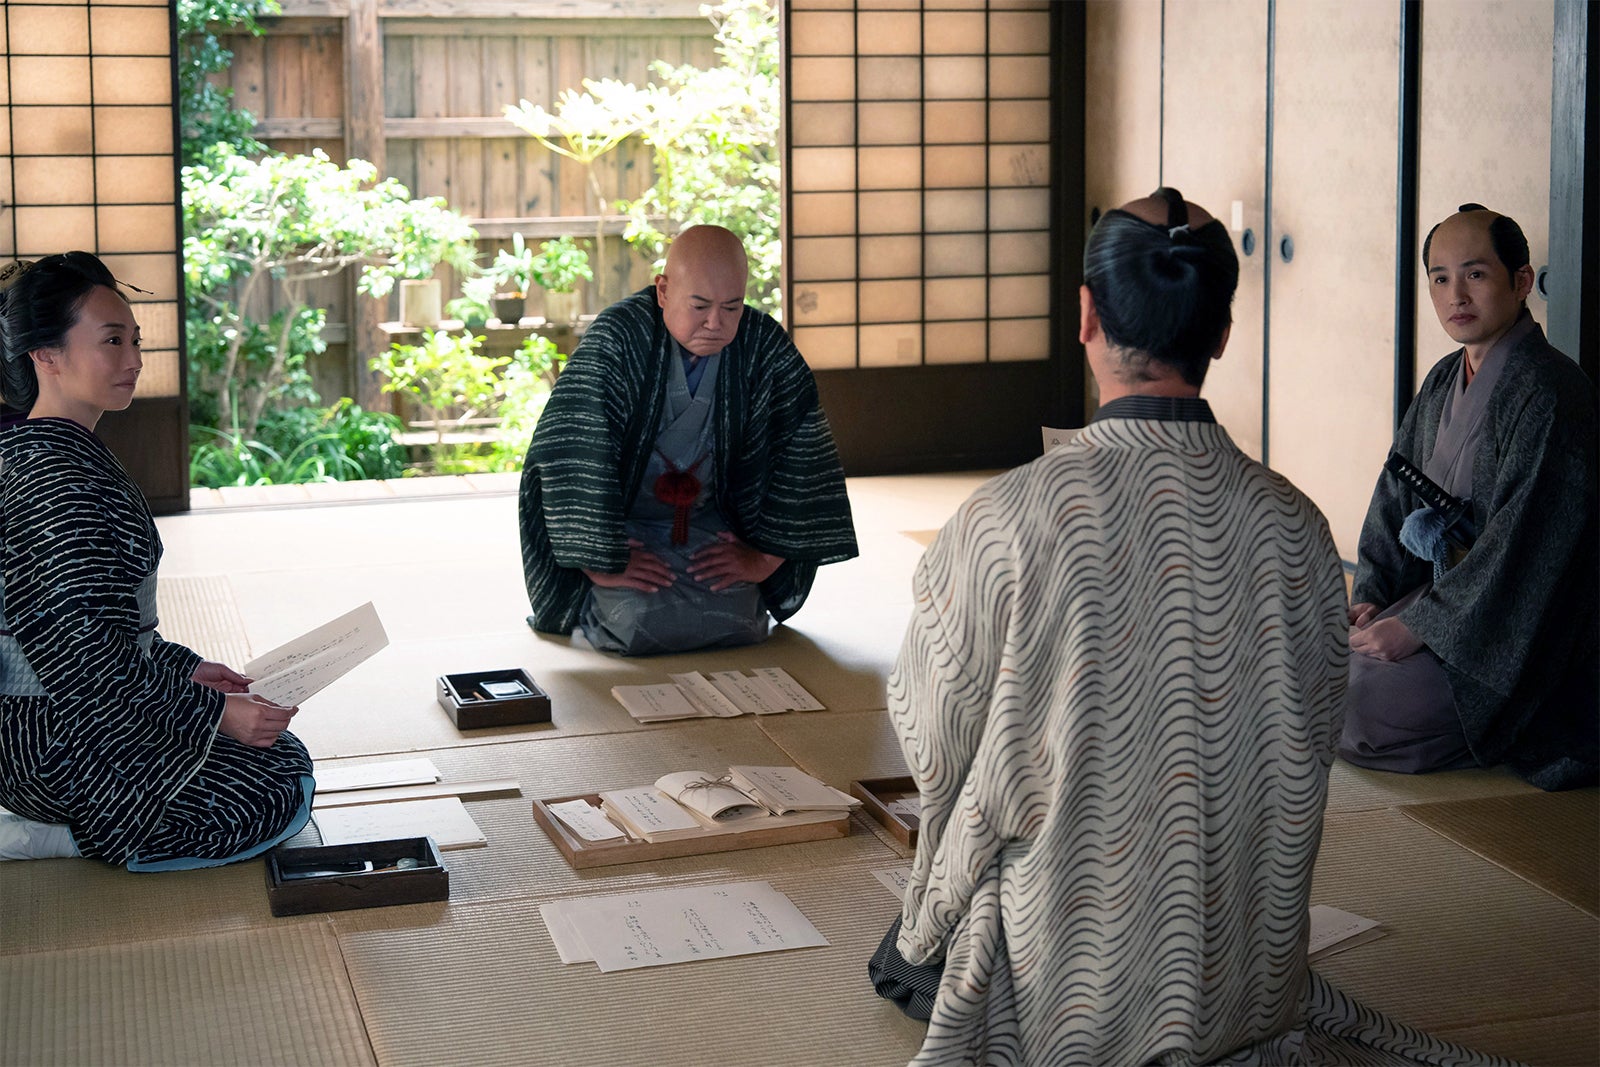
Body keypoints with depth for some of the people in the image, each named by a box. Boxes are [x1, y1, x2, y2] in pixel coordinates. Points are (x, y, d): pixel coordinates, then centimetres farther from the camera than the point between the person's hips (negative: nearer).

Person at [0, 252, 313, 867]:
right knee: (284, 787, 1)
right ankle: (57, 836, -4)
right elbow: (83, 653, -27)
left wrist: (183, 668, 11)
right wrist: (215, 712, -21)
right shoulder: (58, 483, -24)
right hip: (65, 743, -10)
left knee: (279, 753, 22)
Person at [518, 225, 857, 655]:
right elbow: (572, 454, -25)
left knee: (737, 619, -18)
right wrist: (601, 562, -25)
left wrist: (763, 557, -8)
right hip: (621, 521, -3)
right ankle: (589, 605, 12)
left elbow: (802, 456, -6)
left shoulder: (764, 346, -11)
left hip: (709, 525, 3)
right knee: (638, 623, -25)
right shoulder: (616, 338, -22)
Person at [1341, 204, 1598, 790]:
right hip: (1451, 598, 9)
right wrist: (1372, 598, -2)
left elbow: (1523, 543, -25)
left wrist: (1419, 626, -23)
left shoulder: (1549, 396, -20)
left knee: (1362, 704, -21)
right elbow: (1396, 499, 12)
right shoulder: (1444, 382, 8)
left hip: (1522, 640, -9)